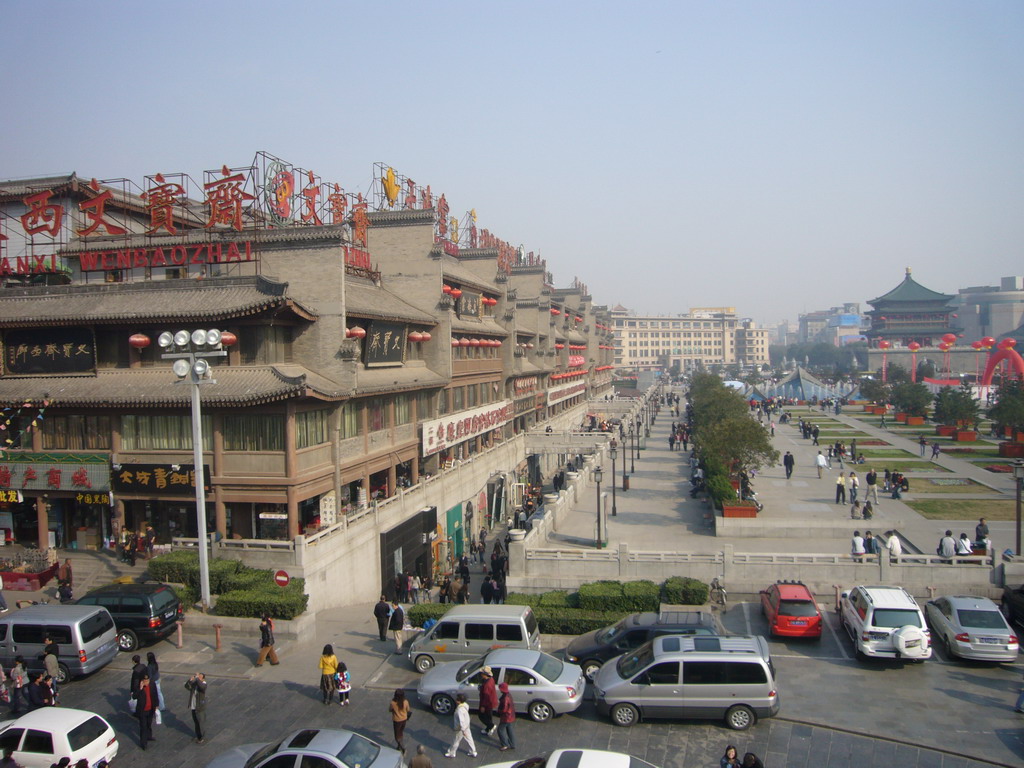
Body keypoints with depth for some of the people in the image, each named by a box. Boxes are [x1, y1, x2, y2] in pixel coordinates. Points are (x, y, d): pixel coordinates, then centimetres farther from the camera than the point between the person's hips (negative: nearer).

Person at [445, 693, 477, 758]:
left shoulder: (459, 710, -32)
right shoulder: (465, 705, -6)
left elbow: (461, 721, -33)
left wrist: (463, 730, -28)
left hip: (461, 729, -8)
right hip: (466, 726, 8)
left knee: (456, 741, 13)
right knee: (469, 739, 19)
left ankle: (451, 753, 31)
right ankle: (473, 752, 30)